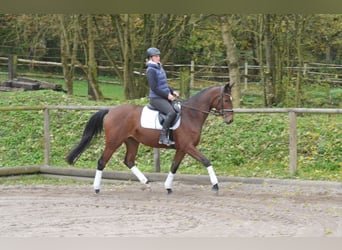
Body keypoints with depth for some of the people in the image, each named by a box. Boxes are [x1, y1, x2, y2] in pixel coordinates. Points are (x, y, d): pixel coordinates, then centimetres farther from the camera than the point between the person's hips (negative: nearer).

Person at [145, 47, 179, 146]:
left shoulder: (159, 67, 15)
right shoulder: (151, 70, -13)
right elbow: (154, 88, -18)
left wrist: (172, 92, 9)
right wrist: (167, 95, -17)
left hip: (165, 97, 10)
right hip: (156, 98, -10)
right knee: (172, 113, -29)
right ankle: (163, 137, -25)